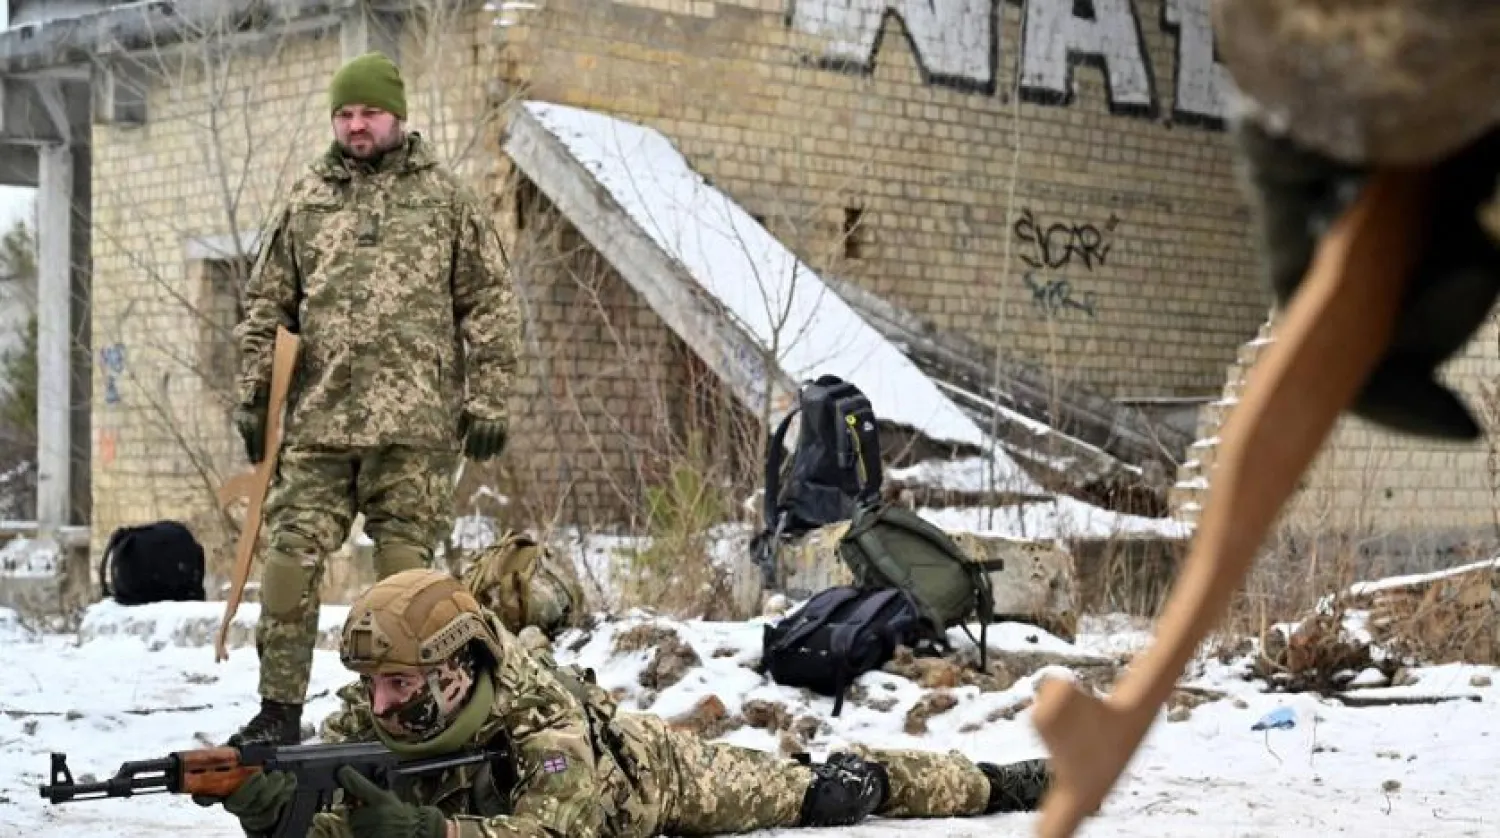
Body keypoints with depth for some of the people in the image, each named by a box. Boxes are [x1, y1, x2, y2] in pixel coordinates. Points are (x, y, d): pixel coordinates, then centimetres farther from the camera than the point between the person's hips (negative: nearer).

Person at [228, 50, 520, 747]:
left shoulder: (444, 196, 9)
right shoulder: (305, 200, 15)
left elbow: (490, 302, 7)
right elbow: (266, 305, 17)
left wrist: (489, 398, 0)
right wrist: (252, 395, 9)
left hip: (416, 421, -2)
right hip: (319, 416, 2)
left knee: (404, 567, 0)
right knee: (292, 554, -4)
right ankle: (279, 709, 3)